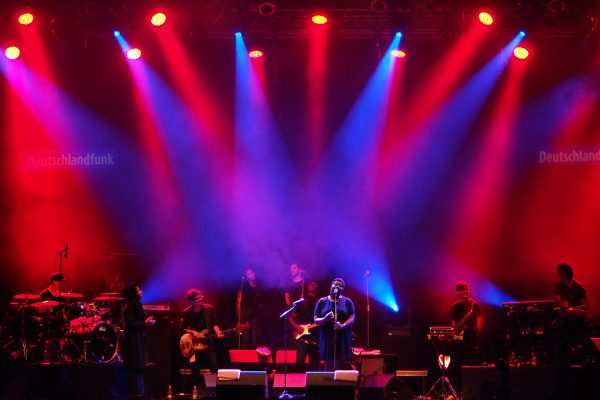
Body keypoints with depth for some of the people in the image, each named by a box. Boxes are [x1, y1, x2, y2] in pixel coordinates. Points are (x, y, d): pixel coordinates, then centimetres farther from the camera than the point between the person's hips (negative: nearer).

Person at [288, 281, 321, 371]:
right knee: (300, 362, -17)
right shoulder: (302, 304, 5)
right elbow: (290, 317, 9)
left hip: (315, 339, 1)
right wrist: (296, 326, -8)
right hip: (302, 338, -1)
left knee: (314, 366, 6)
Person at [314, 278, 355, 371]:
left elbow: (352, 318, 1)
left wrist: (343, 325, -19)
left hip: (343, 339, -1)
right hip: (327, 338, 1)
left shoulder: (347, 301, 9)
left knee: (342, 368, -9)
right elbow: (316, 320, 6)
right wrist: (325, 318, -16)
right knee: (328, 367, -5)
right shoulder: (322, 302, 10)